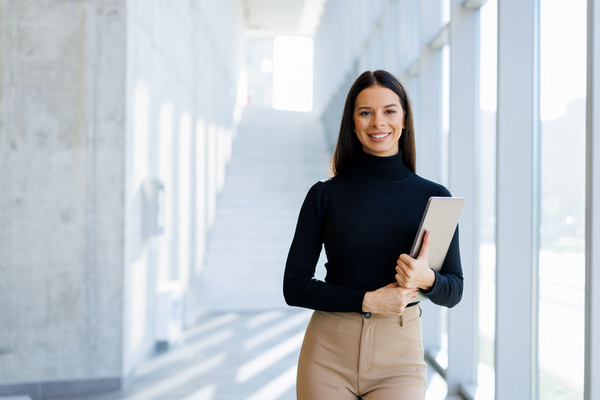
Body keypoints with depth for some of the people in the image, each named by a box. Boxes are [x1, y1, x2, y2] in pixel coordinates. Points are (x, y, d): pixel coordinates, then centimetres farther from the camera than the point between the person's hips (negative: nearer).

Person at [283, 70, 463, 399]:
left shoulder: (433, 197, 1)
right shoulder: (325, 195, 0)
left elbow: (454, 292, 5)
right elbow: (294, 286, -2)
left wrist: (427, 280, -17)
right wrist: (367, 300, -12)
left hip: (398, 356, 0)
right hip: (328, 353, 0)